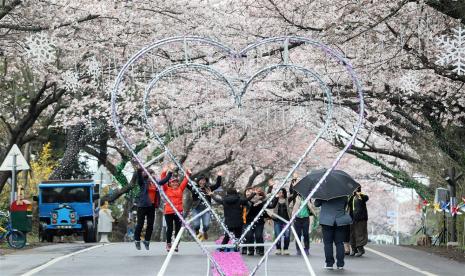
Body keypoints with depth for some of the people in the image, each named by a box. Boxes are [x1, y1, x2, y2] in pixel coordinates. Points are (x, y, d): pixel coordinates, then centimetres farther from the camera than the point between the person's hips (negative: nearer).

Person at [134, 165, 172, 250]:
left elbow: (164, 180, 26)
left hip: (152, 206, 5)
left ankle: (147, 241, 20)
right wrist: (139, 170, -39)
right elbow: (139, 176, -22)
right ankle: (137, 240, 11)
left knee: (150, 225, 8)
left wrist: (169, 173, 25)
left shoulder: (156, 183, 13)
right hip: (142, 206, -5)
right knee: (140, 224, 0)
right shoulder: (143, 182, -3)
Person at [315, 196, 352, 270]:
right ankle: (340, 264, 5)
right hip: (340, 221, 2)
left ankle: (329, 263, 1)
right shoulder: (343, 194, 2)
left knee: (328, 243, 3)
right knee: (339, 243, 6)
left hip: (327, 220, -2)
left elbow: (316, 204, 3)